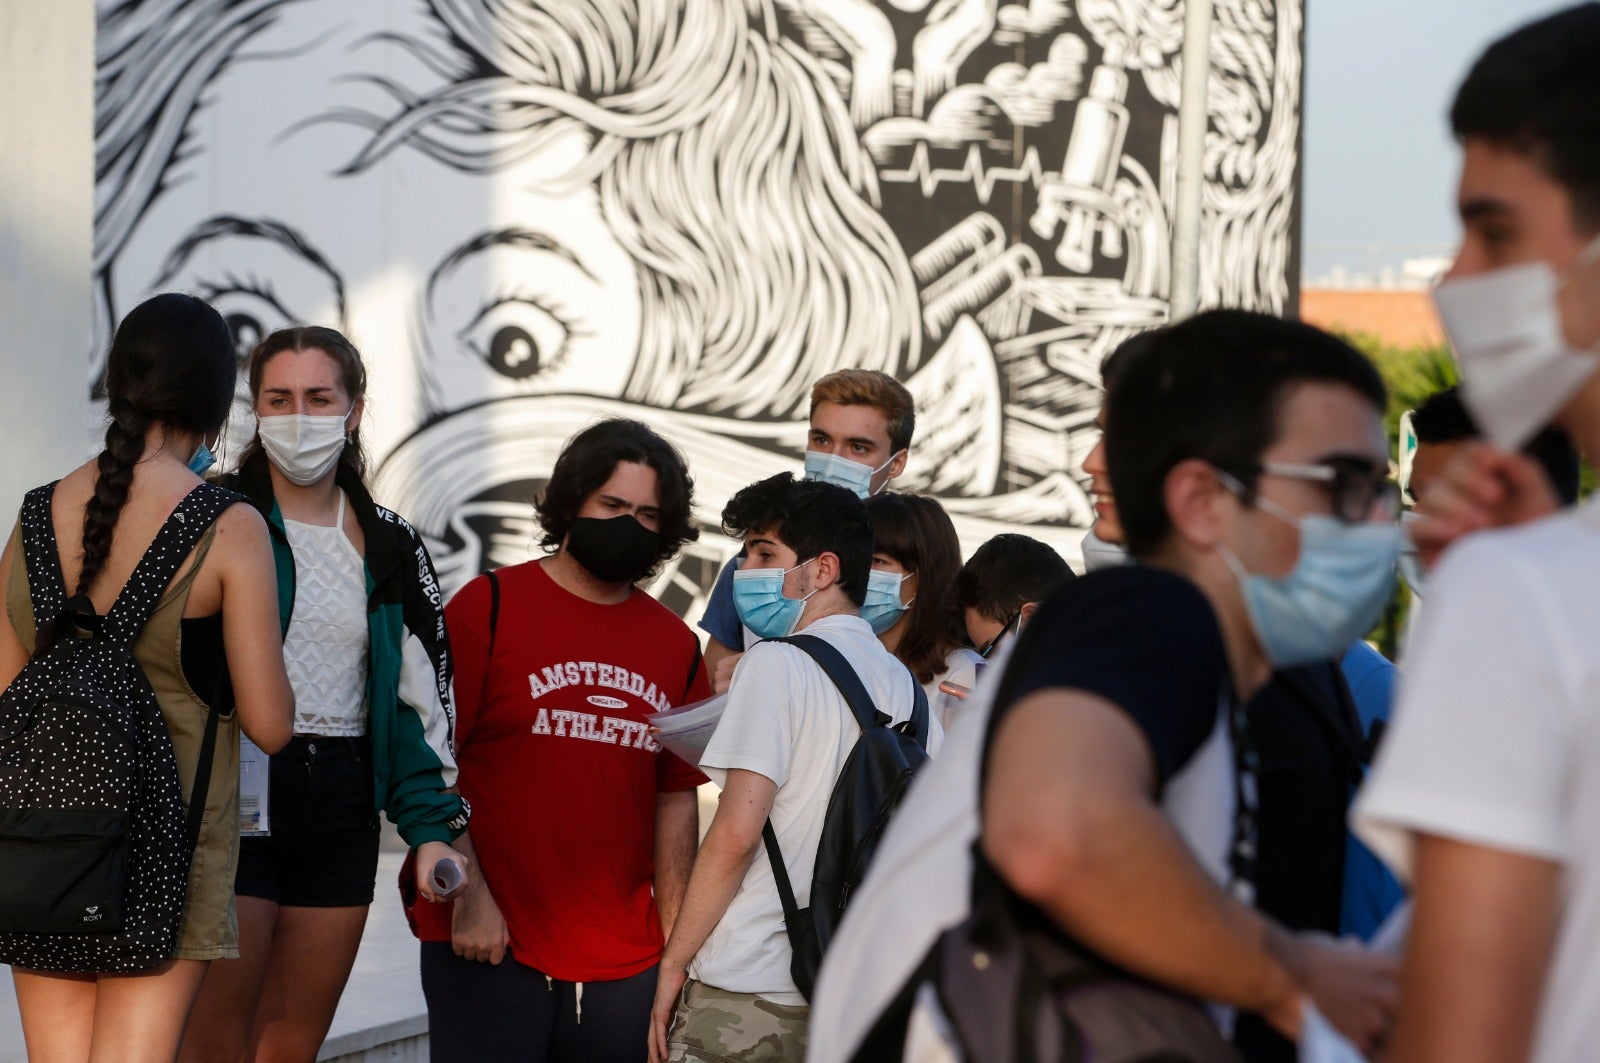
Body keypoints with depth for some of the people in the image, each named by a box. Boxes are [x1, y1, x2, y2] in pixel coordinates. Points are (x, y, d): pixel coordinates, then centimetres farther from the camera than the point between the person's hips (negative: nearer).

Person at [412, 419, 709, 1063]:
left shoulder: (677, 647, 11)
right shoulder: (490, 606, 0)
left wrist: (675, 942, 8)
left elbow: (677, 799, 12)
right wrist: (468, 896, -11)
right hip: (488, 945, -4)